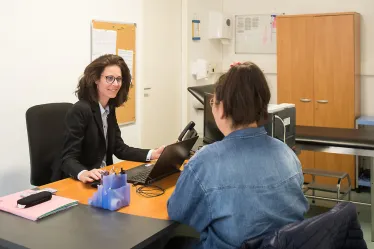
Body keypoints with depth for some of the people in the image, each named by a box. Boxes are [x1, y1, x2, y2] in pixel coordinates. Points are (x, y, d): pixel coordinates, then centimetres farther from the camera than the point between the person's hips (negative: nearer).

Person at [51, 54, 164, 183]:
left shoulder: (110, 108, 6)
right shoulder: (80, 110, -18)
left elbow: (119, 148, 5)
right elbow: (68, 158, -23)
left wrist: (152, 154, -7)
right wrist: (83, 174, -43)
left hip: (101, 177, 7)